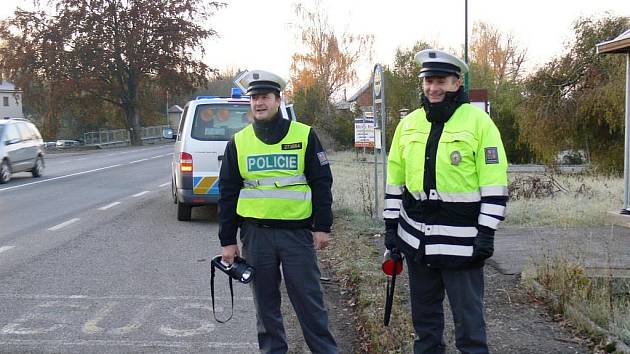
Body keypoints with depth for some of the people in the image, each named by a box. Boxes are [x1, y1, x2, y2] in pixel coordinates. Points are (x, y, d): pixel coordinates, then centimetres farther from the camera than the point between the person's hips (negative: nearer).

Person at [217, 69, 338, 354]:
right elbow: (228, 193, 7)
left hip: (298, 232, -2)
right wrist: (227, 240, 5)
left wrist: (322, 226, -3)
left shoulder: (304, 135, -1)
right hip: (256, 233, 2)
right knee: (265, 300, 11)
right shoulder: (238, 142, 5)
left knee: (309, 298, 3)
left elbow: (322, 183, 2)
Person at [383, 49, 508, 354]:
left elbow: (494, 182, -9)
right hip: (416, 235, 5)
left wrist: (486, 232, -12)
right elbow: (395, 178, 13)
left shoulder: (478, 121, -7)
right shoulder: (409, 123, 8)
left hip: (461, 238, -5)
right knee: (424, 310, 16)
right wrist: (390, 225, 10)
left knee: (468, 314, 1)